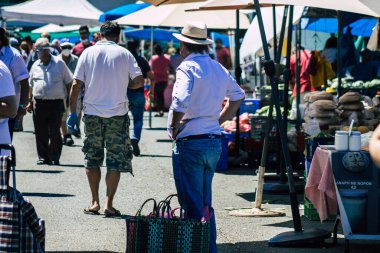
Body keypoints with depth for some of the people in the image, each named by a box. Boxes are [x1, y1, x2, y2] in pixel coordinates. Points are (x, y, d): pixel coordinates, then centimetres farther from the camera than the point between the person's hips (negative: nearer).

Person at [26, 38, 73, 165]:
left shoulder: (59, 63, 2)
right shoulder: (35, 66, 11)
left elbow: (68, 82, 7)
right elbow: (31, 86, 19)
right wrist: (30, 102, 13)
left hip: (56, 103, -3)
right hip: (39, 103, 3)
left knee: (54, 132, -5)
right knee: (40, 132, 3)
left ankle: (54, 158, 4)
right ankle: (43, 157, 13)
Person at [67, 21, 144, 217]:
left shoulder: (88, 53, 1)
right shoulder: (124, 54, 0)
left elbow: (76, 85, -3)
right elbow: (139, 81, -6)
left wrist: (72, 112, 2)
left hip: (92, 113, 1)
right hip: (117, 114, -1)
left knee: (92, 159, 13)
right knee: (115, 161, 4)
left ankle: (94, 202, 13)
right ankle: (108, 204, -2)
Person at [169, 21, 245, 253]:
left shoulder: (187, 68, -13)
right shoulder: (219, 69, 10)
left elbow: (181, 103, -27)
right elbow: (238, 96, 23)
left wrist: (175, 128, -11)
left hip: (190, 143, -7)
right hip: (214, 142, 8)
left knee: (193, 205, -3)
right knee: (206, 203, 19)